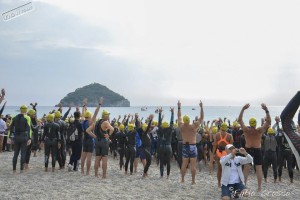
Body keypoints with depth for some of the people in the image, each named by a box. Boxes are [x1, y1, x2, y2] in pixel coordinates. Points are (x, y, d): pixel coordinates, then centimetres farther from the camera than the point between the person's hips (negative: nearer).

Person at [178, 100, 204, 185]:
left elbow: (179, 116, 10)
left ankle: (182, 179, 19)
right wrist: (201, 107, -4)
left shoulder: (181, 126, -4)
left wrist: (179, 107, 17)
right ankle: (193, 181, 7)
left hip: (184, 146, 3)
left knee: (184, 164, 12)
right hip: (192, 146, -3)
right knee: (193, 165, 2)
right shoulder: (193, 126, -12)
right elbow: (201, 117, -6)